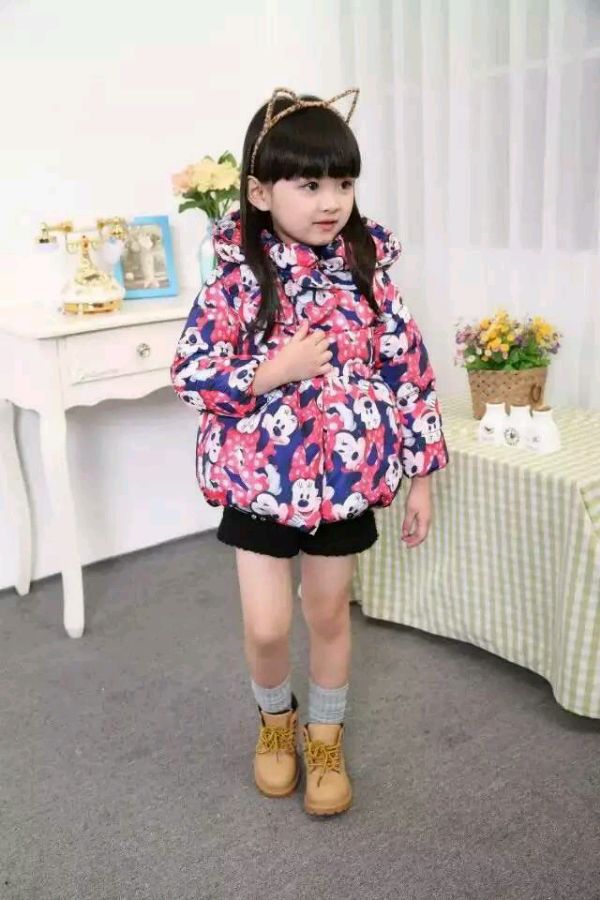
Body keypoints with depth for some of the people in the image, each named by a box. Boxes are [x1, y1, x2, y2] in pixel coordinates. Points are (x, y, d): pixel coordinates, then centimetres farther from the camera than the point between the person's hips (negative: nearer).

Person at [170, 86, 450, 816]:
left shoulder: (367, 273, -5)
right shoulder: (236, 280, -11)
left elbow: (410, 372, 0)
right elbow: (189, 375, -10)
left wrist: (420, 476, 0)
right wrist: (277, 370, -23)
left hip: (347, 477, 2)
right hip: (261, 479, -1)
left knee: (330, 614, 15)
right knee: (266, 626, 2)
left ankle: (325, 741, 39)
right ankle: (275, 716, 38)